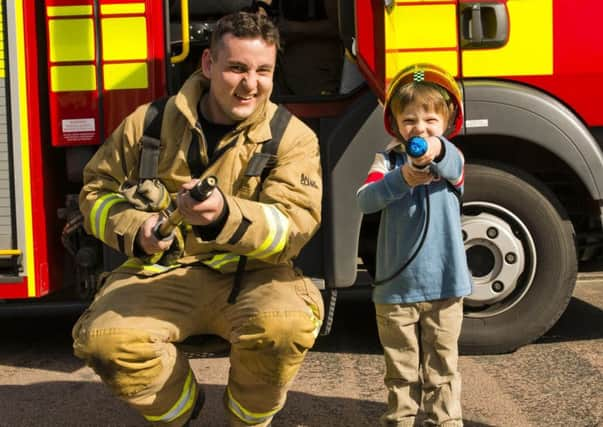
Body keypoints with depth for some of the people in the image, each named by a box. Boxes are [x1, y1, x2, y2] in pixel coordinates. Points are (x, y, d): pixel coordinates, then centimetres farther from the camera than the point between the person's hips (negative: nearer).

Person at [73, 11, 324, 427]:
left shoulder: (293, 137, -5)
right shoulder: (149, 123, 2)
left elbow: (293, 226, -17)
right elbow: (97, 190, 12)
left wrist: (225, 215, -38)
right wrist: (135, 229, -11)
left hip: (250, 274, -1)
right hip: (162, 272, 2)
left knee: (285, 324, -34)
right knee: (103, 338, -26)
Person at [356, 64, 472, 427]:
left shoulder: (451, 158, -1)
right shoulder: (388, 161, 1)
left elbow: (454, 169, -26)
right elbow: (365, 200, -15)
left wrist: (437, 151, -51)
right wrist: (401, 179, -34)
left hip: (444, 284, -1)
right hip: (395, 285, 1)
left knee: (442, 365, 9)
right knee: (401, 366, 12)